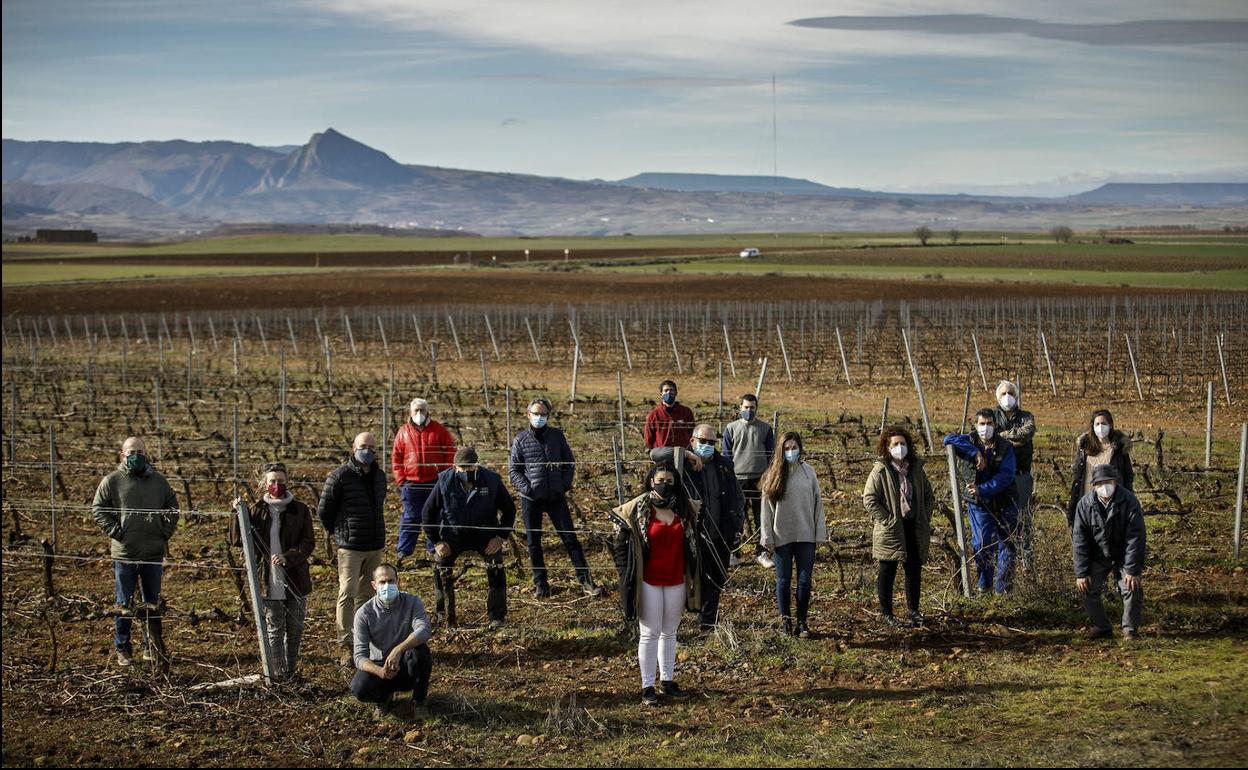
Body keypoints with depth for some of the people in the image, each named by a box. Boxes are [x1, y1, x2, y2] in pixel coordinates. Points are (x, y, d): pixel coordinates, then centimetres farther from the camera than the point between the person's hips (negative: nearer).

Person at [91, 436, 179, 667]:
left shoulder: (158, 481, 8)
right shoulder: (112, 481, 0)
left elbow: (173, 507, 18)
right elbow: (97, 509, 0)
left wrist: (167, 530, 5)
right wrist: (114, 531, -9)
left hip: (154, 553, 3)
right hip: (124, 553, -3)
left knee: (154, 604, 10)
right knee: (125, 604, 4)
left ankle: (153, 648, 19)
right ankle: (122, 649, 13)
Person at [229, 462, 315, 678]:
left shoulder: (299, 510, 0)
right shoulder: (256, 510, 3)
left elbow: (309, 542, -3)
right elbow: (237, 540, 2)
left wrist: (288, 557, -19)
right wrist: (238, 514, -12)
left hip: (296, 580, 0)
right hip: (269, 581, 0)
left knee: (295, 628, 9)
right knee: (275, 630, 3)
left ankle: (291, 671, 20)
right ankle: (279, 673, 6)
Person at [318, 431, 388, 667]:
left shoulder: (379, 476, 11)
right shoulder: (339, 476, -10)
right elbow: (323, 510, -3)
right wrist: (339, 532, 7)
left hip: (376, 546, 6)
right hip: (350, 547, -6)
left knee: (366, 594, 12)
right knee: (347, 594, -9)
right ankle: (346, 647, -8)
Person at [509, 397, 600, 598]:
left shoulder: (557, 436, 4)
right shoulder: (520, 440, 0)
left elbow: (570, 462, 10)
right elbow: (513, 470, 1)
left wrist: (565, 484, -4)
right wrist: (526, 488, -13)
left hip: (556, 497, 0)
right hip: (531, 499, 0)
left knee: (570, 538, 0)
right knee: (533, 543, 7)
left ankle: (585, 581, 3)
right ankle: (540, 583, 19)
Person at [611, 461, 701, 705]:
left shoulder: (685, 508, 4)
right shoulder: (637, 509, -8)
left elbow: (692, 542, 15)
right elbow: (620, 543, -3)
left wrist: (692, 575, 10)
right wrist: (628, 573, -6)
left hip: (676, 580, 4)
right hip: (649, 581, -4)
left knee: (670, 632, 13)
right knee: (650, 634, -2)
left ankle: (667, 680, 24)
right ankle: (647, 687, 5)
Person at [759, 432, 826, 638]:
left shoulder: (808, 472, 2)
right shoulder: (773, 475, -1)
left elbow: (817, 503, 5)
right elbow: (766, 507, 0)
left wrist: (820, 534, 1)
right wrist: (767, 538, -4)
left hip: (806, 536, 1)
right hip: (782, 536, -1)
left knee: (805, 580, 1)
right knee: (784, 579, 6)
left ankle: (802, 621, 11)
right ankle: (786, 620, 18)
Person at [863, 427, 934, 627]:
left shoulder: (916, 469, 7)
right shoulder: (880, 471, -9)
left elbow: (929, 495, 16)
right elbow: (869, 499, -13)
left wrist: (925, 518, 4)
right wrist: (887, 520, -16)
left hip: (915, 528, 5)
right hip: (891, 531, -5)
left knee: (914, 571, 12)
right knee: (887, 572, 4)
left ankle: (914, 610, 26)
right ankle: (887, 613, 13)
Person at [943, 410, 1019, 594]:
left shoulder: (1005, 448, -4)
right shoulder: (971, 441, 0)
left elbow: (1005, 476, -15)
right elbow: (949, 439, -18)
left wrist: (982, 489, -27)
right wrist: (975, 453, -25)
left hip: (1004, 504, 0)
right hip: (980, 505, 0)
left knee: (1006, 544, 5)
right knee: (981, 544, -5)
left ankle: (1003, 586, 17)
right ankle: (985, 584, 13)